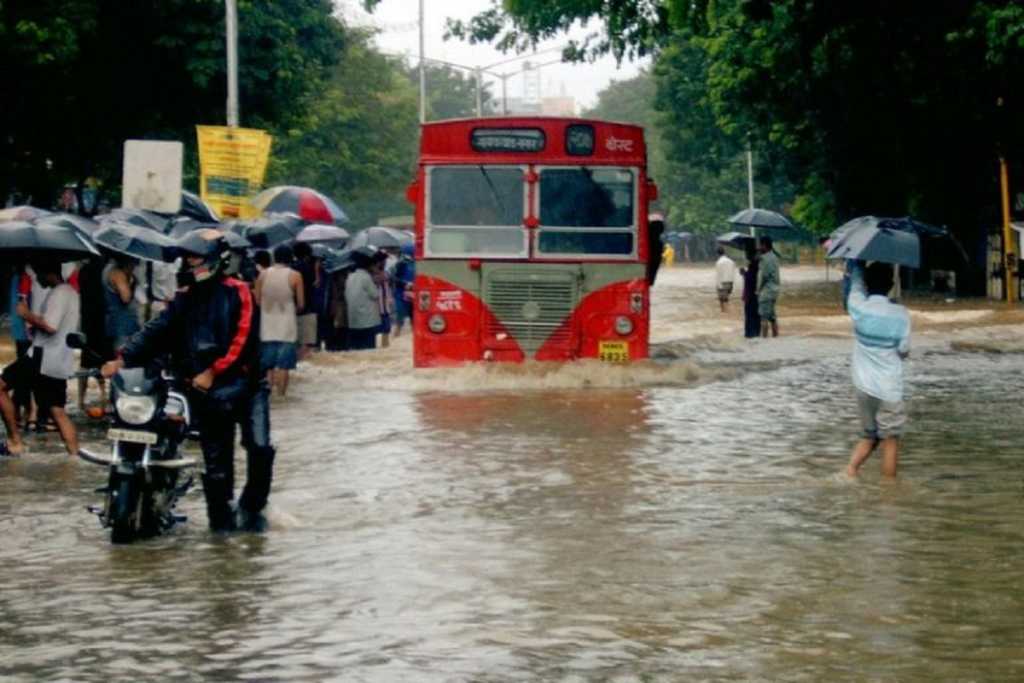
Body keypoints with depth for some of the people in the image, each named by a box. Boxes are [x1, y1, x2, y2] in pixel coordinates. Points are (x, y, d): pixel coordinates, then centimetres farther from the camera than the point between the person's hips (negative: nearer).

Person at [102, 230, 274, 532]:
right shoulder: (186, 298, 14)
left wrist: (212, 371, -20)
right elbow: (156, 331, 5)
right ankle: (222, 517, 13)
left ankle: (251, 507, 4)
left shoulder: (237, 292, -3)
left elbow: (241, 340, -13)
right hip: (206, 391, 4)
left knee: (259, 447, -14)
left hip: (244, 381, -4)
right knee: (216, 461, 5)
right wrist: (123, 359, -7)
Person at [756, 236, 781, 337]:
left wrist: (758, 289, -7)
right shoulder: (774, 257, 15)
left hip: (766, 291, -10)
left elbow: (764, 276, -17)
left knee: (764, 317, -8)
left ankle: (764, 337, -11)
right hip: (774, 290, 10)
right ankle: (775, 336, 15)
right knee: (772, 317, 13)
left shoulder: (765, 258, -15)